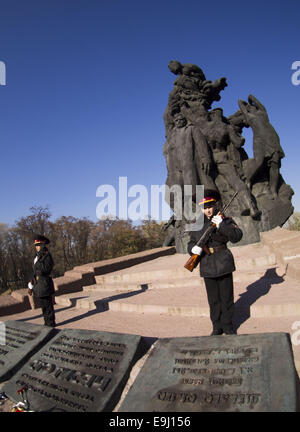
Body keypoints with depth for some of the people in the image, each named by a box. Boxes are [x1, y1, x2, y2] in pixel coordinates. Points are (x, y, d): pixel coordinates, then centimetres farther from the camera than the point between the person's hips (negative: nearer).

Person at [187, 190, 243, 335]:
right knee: (213, 299, 11)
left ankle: (228, 326, 24)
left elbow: (237, 236, -16)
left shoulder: (225, 220, -3)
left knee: (227, 297, 7)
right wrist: (193, 248, -13)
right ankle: (217, 327, 24)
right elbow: (191, 243, 10)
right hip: (207, 266, 2)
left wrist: (222, 225, -28)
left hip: (223, 263, -2)